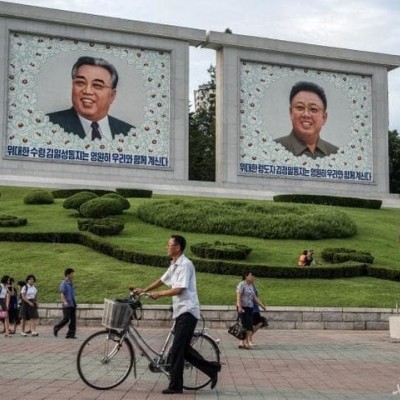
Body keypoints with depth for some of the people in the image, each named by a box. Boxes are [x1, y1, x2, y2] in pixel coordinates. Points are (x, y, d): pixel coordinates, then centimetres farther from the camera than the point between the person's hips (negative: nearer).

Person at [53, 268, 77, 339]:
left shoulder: (71, 283, 16)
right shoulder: (64, 284, -7)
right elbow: (62, 293, -17)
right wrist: (64, 301, -32)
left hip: (73, 304, 7)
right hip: (67, 305, -7)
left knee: (73, 320, 2)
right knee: (66, 319, -7)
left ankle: (71, 334, 5)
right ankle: (56, 328, 15)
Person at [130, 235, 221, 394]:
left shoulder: (185, 264, -15)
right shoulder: (174, 265, 15)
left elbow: (179, 289, -20)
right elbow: (162, 280, 23)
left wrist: (158, 294, -13)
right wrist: (143, 290, 18)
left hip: (187, 311, -9)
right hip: (181, 311, 9)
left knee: (177, 349, -7)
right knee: (183, 348, 9)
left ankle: (175, 385, 0)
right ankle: (211, 369, 16)